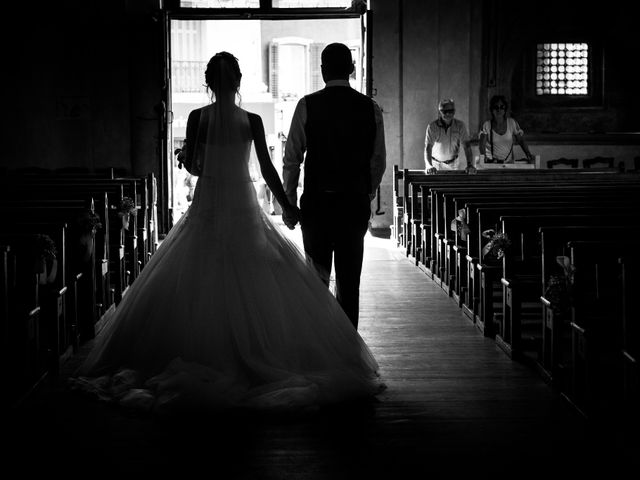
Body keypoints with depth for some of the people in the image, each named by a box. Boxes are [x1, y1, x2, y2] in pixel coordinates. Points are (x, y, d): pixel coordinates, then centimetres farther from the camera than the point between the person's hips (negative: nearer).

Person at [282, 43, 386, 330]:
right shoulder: (370, 108, 1)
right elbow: (379, 161, 5)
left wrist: (289, 203, 5)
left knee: (317, 276, 9)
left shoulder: (307, 105, -5)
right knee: (349, 279, 8)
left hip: (317, 202, -1)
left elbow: (291, 160, -3)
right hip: (356, 203, 2)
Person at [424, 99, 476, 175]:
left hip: (454, 163, 2)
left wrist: (470, 165, -33)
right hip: (436, 163, -2)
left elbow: (466, 146, -17)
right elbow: (428, 148, -24)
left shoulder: (460, 125, -11)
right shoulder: (432, 127, -17)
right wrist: (429, 166, -42)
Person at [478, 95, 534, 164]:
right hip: (491, 163, -1)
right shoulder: (486, 125, -2)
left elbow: (521, 141, 7)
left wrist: (528, 155, -9)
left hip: (509, 163, 2)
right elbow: (482, 144, -12)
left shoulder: (512, 123, 3)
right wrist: (483, 156, -33)